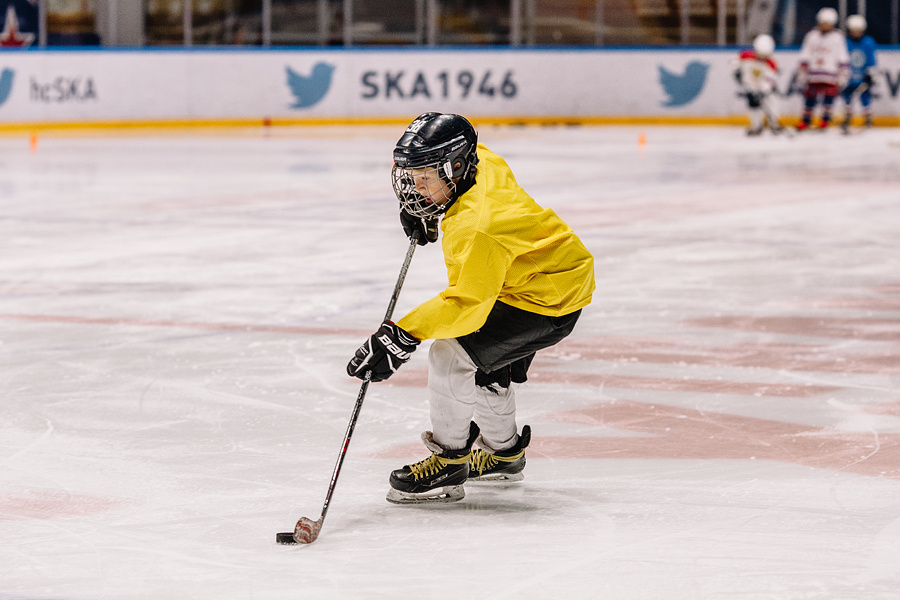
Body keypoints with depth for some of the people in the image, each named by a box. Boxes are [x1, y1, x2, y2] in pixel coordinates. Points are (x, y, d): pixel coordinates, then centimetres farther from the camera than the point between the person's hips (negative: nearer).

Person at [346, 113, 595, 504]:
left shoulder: (475, 226, -32)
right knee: (488, 368, 26)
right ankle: (504, 454, 46)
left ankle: (449, 463, -2)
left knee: (449, 356, -15)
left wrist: (404, 335, -39)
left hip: (547, 302, -11)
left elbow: (467, 300, -36)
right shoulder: (482, 163, -5)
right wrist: (420, 208, 14)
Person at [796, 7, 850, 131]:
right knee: (810, 96, 4)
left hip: (830, 73, -2)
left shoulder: (838, 37, 2)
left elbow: (843, 57, 2)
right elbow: (805, 56, 13)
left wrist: (843, 74, -3)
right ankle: (806, 119, 13)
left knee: (829, 96, -5)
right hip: (814, 73, 2)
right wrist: (802, 72, 10)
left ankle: (825, 119, 7)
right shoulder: (811, 36, 9)